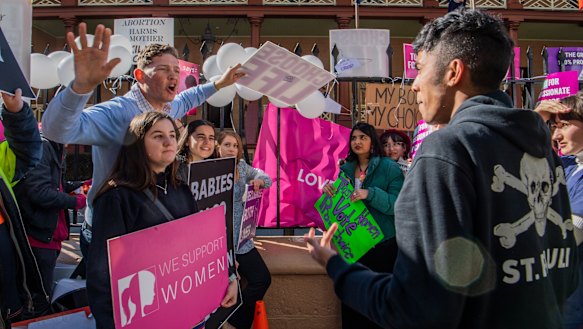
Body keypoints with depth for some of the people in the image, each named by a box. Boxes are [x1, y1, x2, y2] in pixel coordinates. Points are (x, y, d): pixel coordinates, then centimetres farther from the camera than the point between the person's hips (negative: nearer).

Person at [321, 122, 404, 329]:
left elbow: (397, 205, -16)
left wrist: (370, 194, -28)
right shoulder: (346, 169, 8)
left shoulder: (389, 167, -8)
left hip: (383, 244, -4)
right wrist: (329, 189, -6)